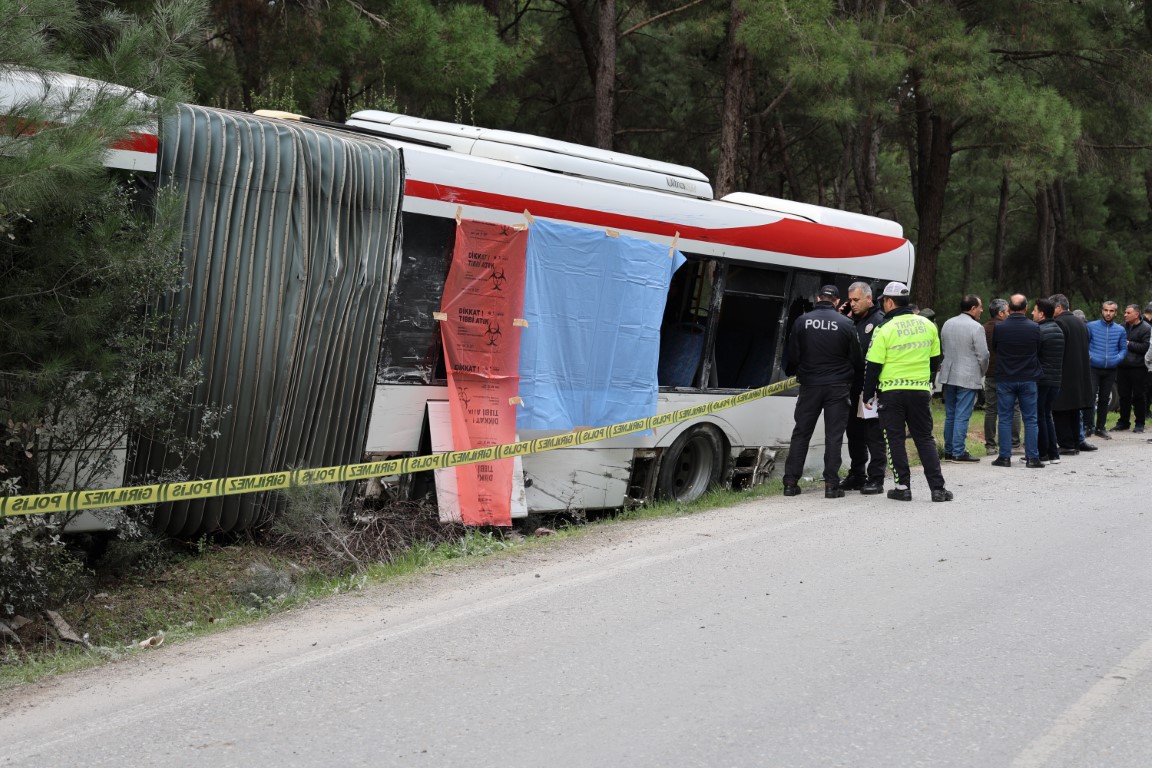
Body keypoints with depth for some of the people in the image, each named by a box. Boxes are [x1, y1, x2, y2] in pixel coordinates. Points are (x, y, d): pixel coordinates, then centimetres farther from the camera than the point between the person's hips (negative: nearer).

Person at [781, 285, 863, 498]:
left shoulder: (802, 321, -1)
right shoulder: (846, 324, -4)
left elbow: (793, 355, 3)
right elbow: (856, 359, 1)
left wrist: (791, 372, 24)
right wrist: (849, 377, 22)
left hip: (809, 385, 1)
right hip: (837, 387, -1)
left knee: (801, 433, 9)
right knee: (834, 435, 3)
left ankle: (790, 482, 7)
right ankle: (831, 484, -1)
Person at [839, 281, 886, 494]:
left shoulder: (879, 321, -7)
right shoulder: (852, 321, 16)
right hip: (854, 387, 8)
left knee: (874, 434, -3)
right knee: (854, 433, 13)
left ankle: (875, 479, 1)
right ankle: (856, 476, 22)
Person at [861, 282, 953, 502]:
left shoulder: (884, 329, -9)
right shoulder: (927, 325, 6)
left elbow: (873, 366, -8)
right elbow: (935, 360, 13)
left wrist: (868, 395, 1)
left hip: (891, 391, -4)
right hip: (921, 390, 4)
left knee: (895, 439, 6)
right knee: (925, 438, 9)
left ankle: (903, 486, 3)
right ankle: (938, 488, 4)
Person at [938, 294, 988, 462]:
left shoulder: (947, 324, 7)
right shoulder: (976, 327, -13)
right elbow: (983, 354, -12)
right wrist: (982, 372, 5)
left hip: (948, 376, 6)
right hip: (968, 378, -6)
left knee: (950, 415, 12)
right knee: (962, 416, -4)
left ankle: (949, 450, 16)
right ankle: (959, 451, -4)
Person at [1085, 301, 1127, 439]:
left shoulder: (1120, 330, 6)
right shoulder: (1091, 326, -2)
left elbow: (1124, 349, 11)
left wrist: (1117, 358, -8)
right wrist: (1088, 355, -16)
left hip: (1110, 370, 3)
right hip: (1093, 368, -3)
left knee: (1104, 399, 12)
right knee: (1091, 395, -17)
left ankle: (1100, 428, 21)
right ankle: (1088, 425, -10)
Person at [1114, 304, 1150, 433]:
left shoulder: (1145, 329, -6)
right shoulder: (1123, 327, 13)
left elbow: (1146, 347, -15)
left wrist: (1129, 344, -13)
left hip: (1137, 367, -6)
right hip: (1122, 367, 6)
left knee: (1138, 396, 1)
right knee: (1124, 396, 11)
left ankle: (1139, 423, 9)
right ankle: (1123, 421, 20)